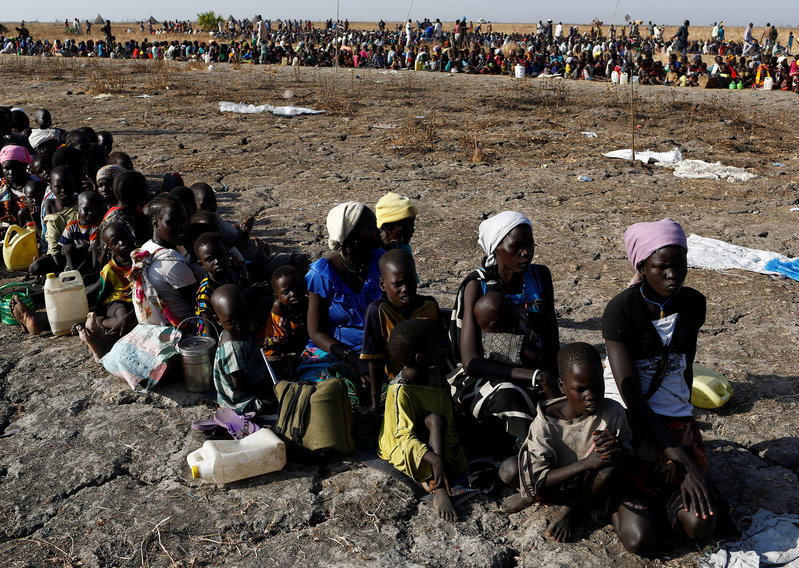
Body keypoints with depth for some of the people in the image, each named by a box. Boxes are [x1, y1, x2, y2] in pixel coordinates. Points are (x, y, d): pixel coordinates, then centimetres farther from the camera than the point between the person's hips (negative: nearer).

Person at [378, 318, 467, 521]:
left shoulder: (434, 373, -2)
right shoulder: (400, 392, -25)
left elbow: (450, 413, 12)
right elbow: (405, 437, -31)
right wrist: (435, 459, -43)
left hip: (435, 439, 7)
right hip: (406, 450, -7)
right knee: (434, 419, -35)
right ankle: (439, 491, -39)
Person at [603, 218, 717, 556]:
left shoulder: (693, 304, 2)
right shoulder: (621, 311, -16)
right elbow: (631, 396, -20)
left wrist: (684, 416, 17)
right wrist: (681, 459, -23)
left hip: (678, 422, 5)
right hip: (632, 423, -4)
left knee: (701, 526, -17)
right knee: (640, 541, -17)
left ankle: (658, 491, 15)